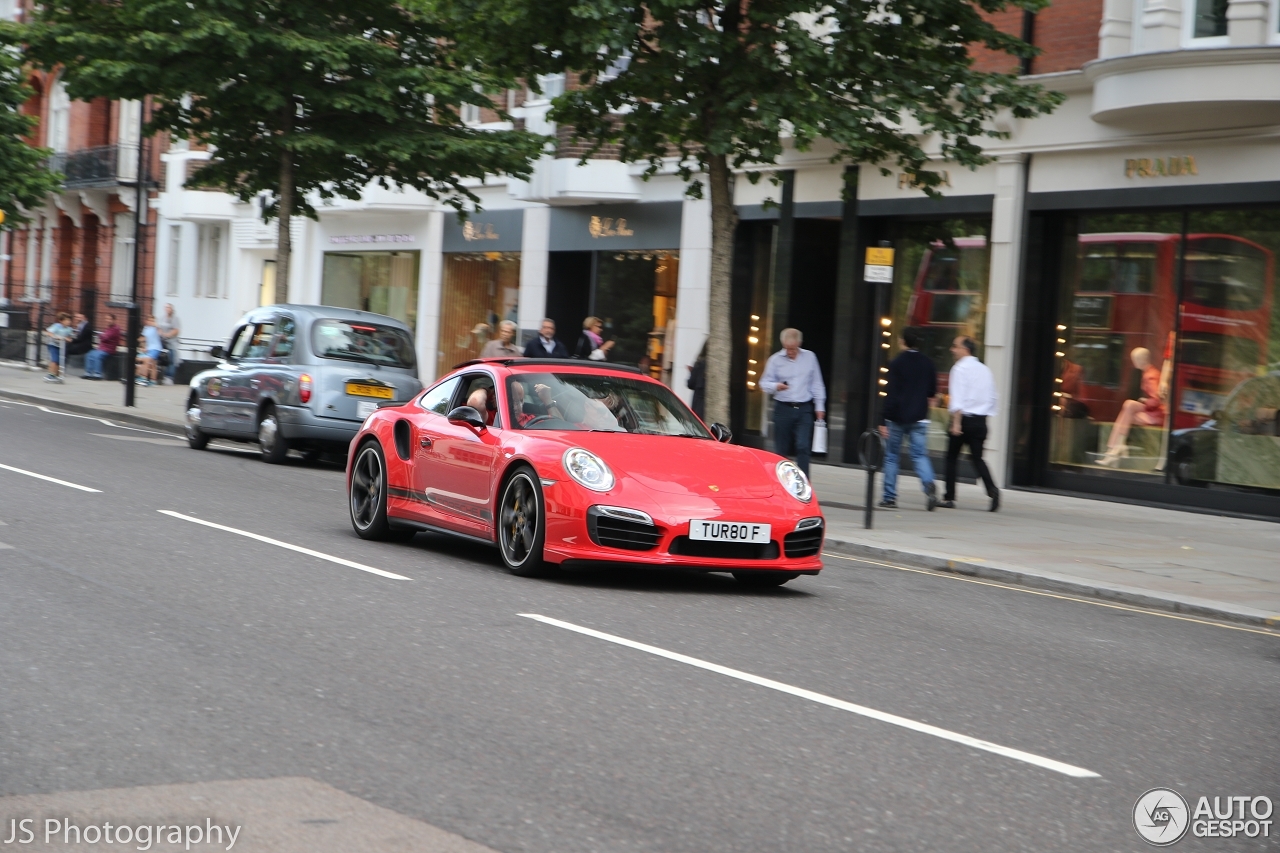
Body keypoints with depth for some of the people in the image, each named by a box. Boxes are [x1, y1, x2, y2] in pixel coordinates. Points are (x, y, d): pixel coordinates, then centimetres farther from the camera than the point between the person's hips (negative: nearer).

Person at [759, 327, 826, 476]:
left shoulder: (810, 357, 7)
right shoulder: (775, 359, 3)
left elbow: (816, 384, 12)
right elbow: (764, 383, 4)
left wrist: (819, 406, 8)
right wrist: (775, 386, -18)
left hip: (804, 409, 0)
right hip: (783, 408, 0)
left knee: (803, 447, -12)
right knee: (781, 449, 4)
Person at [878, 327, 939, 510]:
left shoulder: (897, 364, -9)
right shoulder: (928, 363, 5)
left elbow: (890, 394, -13)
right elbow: (932, 392, 13)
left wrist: (884, 421, -12)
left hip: (897, 417, -3)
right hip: (919, 418, 3)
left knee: (891, 456, 8)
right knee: (920, 455, 5)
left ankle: (890, 498, 8)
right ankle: (929, 485, -22)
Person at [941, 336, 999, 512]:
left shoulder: (960, 368, -8)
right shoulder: (985, 370, 12)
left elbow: (958, 398, -16)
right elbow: (992, 398, 13)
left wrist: (956, 422, -20)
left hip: (963, 418, -6)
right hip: (980, 420, 6)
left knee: (952, 457, 7)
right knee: (977, 458, 7)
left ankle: (949, 498, 9)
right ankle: (992, 490, -16)